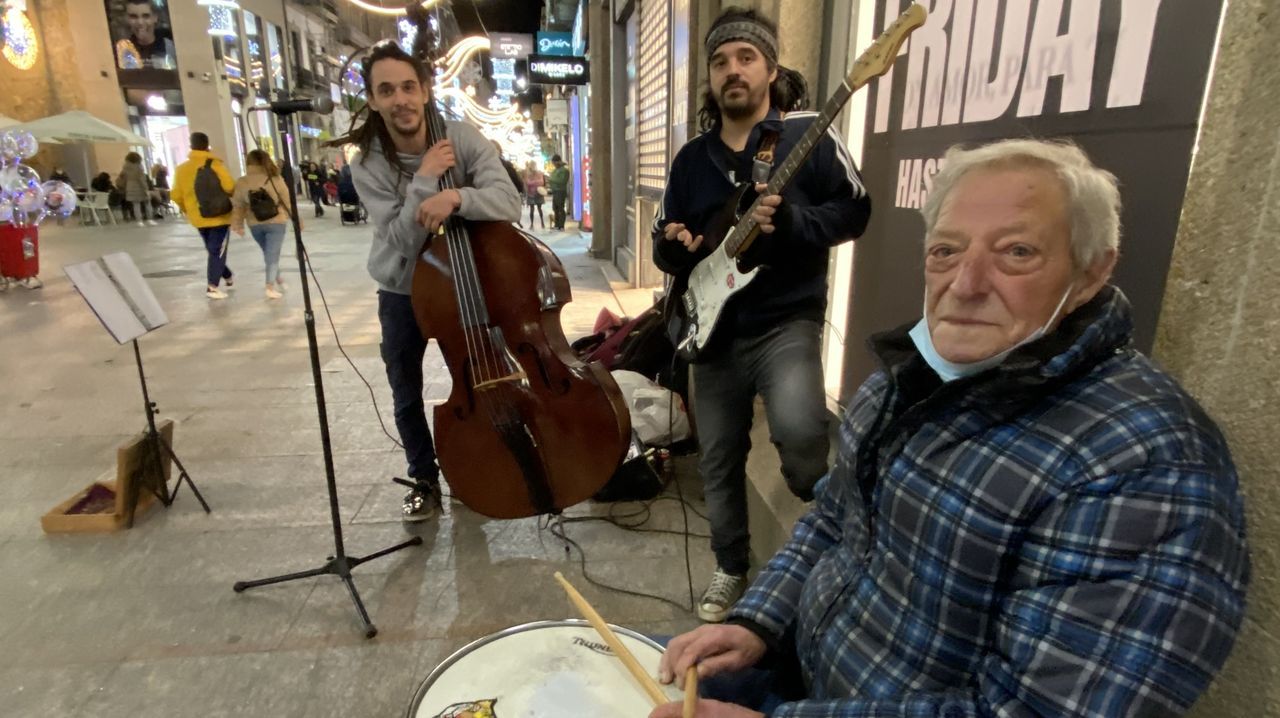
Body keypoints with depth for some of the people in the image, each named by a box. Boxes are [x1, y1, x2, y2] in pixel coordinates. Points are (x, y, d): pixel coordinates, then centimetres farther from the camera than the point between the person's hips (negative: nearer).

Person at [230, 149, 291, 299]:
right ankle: (270, 286, -9)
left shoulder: (241, 182, -1)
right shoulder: (275, 179, -7)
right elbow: (287, 201, -3)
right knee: (273, 255, 0)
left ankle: (278, 280, 33)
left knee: (268, 253, 21)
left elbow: (237, 205, 2)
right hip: (276, 222, -3)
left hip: (254, 225, 3)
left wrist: (238, 224, 11)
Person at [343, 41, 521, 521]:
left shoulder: (462, 138, -16)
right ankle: (424, 479, 30)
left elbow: (508, 202, -28)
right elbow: (404, 242, -24)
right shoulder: (368, 167, -16)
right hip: (402, 293, 0)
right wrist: (425, 180, -31)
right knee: (407, 396, 9)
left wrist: (456, 196, -45)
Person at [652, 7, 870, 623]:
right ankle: (731, 567, 34)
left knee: (799, 428, -29)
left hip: (786, 321, -5)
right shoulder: (691, 158, 10)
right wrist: (673, 246, -8)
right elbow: (664, 239, 15)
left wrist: (791, 222, -22)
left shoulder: (807, 137, -4)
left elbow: (854, 210, -6)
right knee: (717, 462, 11)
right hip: (714, 330, 5)